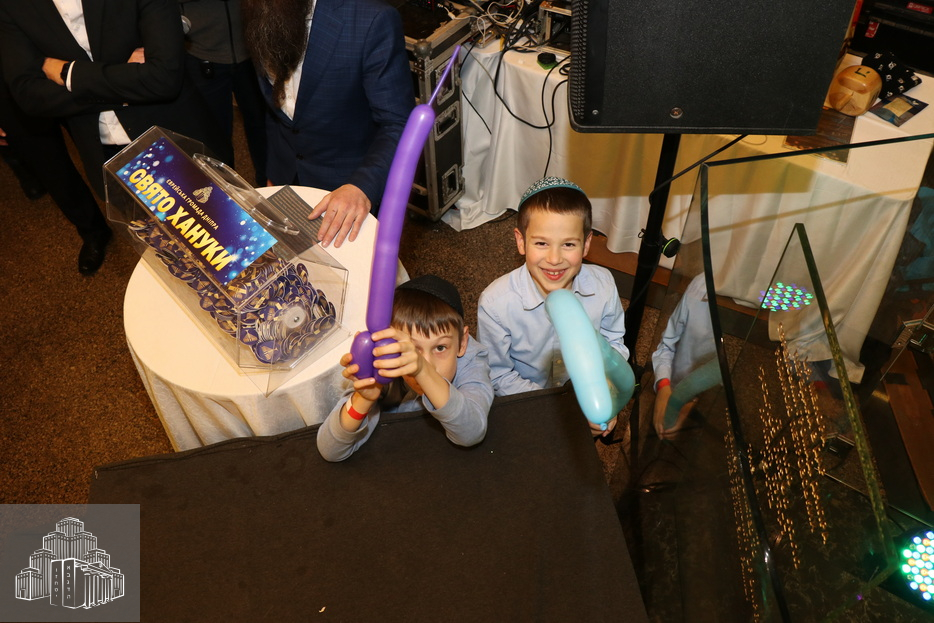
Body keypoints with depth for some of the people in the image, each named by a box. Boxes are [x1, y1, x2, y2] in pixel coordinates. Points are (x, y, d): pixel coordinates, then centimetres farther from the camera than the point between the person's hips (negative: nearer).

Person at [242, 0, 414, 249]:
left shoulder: (373, 20, -28)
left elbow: (398, 125, -27)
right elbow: (275, 108, 5)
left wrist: (362, 186, -42)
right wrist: (273, 173, 13)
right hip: (286, 181, 5)